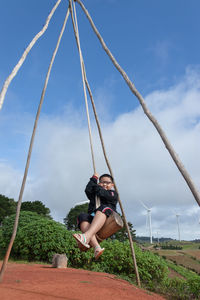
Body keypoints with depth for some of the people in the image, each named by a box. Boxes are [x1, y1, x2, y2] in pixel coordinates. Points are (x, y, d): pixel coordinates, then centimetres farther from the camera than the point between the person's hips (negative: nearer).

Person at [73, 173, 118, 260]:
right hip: (92, 218, 4)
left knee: (104, 208, -34)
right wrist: (94, 179, 13)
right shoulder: (94, 194, 32)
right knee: (82, 216, -27)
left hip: (108, 218, -3)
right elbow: (88, 190, 8)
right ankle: (96, 247, -47)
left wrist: (96, 187, 16)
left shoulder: (113, 194, 20)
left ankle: (86, 236, -56)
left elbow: (102, 193, -1)